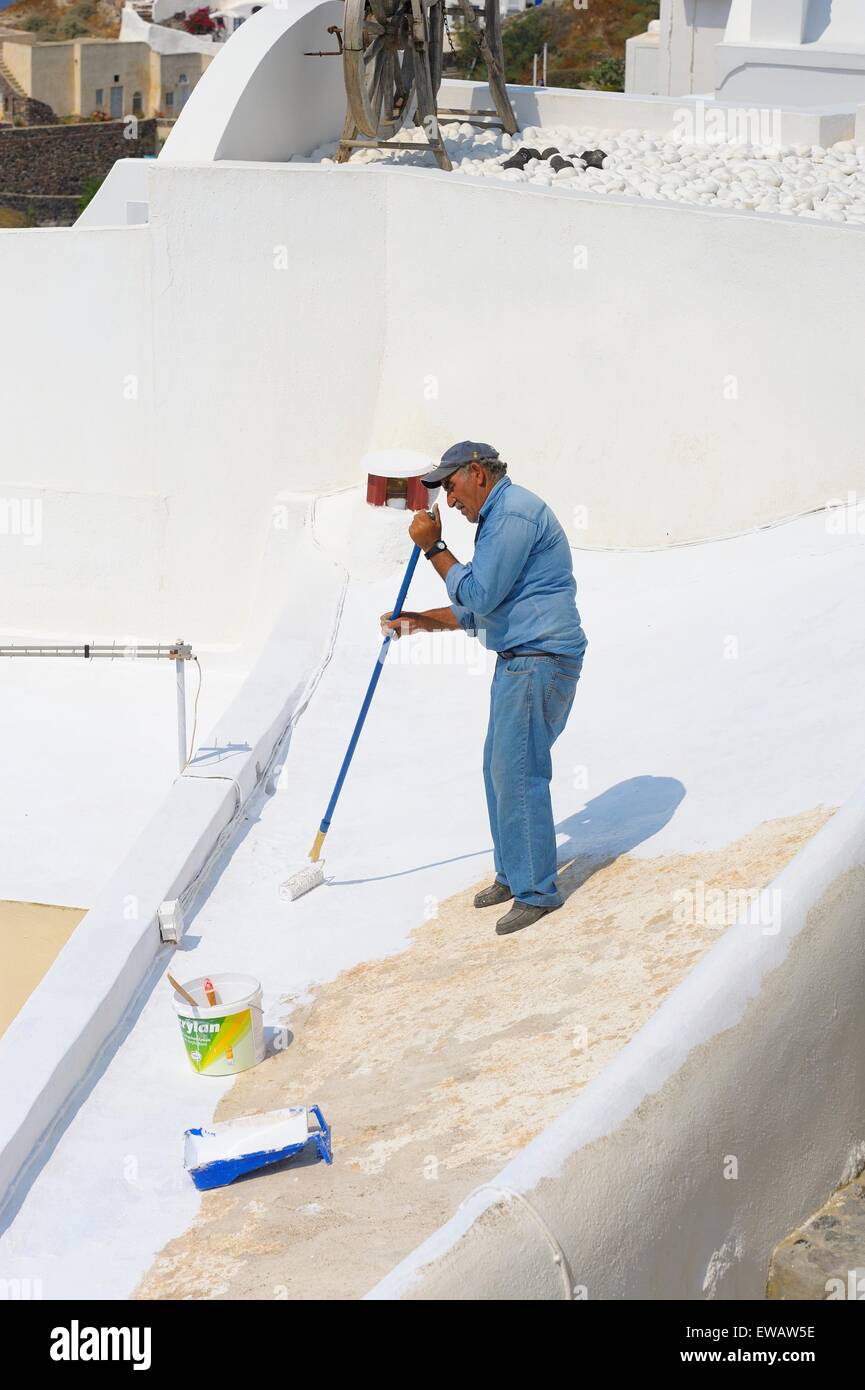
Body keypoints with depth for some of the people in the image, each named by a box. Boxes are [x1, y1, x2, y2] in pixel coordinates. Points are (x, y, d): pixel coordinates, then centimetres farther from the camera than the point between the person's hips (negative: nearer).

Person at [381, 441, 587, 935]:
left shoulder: (513, 512, -14)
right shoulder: (501, 515, 20)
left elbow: (479, 595, -17)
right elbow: (477, 610, 22)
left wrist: (433, 547, -10)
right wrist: (418, 621, 14)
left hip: (540, 661, -11)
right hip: (519, 660, 11)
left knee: (517, 772, -9)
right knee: (500, 769, 15)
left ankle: (536, 891, -2)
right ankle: (512, 875, 25)